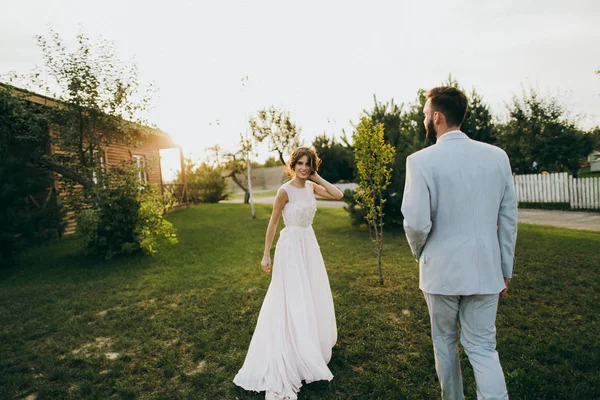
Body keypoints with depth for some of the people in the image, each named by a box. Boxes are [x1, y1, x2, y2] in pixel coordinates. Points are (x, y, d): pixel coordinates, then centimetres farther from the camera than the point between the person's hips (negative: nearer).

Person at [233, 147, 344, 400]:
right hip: (291, 248, -7)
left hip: (310, 245, 7)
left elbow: (338, 195, -1)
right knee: (291, 301, -1)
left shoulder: (312, 187, 3)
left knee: (314, 296, 18)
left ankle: (314, 345, 42)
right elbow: (273, 223, -10)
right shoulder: (285, 190, -15)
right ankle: (286, 363, 12)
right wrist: (266, 254, -8)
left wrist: (317, 178, -4)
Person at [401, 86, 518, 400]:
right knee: (482, 347, 15)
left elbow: (416, 223, -18)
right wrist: (505, 269, 13)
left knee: (445, 342, 19)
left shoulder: (421, 160, -14)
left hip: (441, 270, -3)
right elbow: (508, 218, 3)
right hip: (485, 270, 3)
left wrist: (420, 253, 4)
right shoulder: (497, 156, -1)